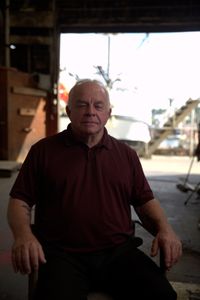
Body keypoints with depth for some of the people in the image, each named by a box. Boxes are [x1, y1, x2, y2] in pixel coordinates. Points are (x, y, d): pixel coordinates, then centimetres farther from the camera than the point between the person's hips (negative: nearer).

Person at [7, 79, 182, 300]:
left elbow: (145, 201, 18)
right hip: (62, 255, -2)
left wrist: (164, 228, -1)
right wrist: (23, 234, -13)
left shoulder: (127, 155, 14)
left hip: (120, 253, 3)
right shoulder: (43, 150, 7)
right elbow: (19, 201, 6)